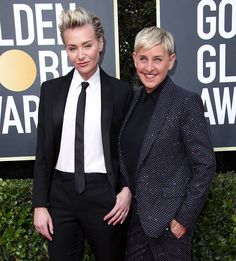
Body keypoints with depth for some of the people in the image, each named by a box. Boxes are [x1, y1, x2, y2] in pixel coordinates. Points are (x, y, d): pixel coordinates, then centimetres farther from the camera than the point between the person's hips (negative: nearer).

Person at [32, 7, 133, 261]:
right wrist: (40, 204, 1)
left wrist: (127, 189, -8)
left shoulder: (121, 90, -3)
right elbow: (43, 149, 3)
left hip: (104, 193, -1)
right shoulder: (51, 89, 3)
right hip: (61, 193, 2)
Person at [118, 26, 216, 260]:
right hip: (134, 212, 6)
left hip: (168, 216, -5)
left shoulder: (187, 102, -14)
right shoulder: (135, 99, 4)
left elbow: (205, 165, -14)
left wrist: (184, 217, -14)